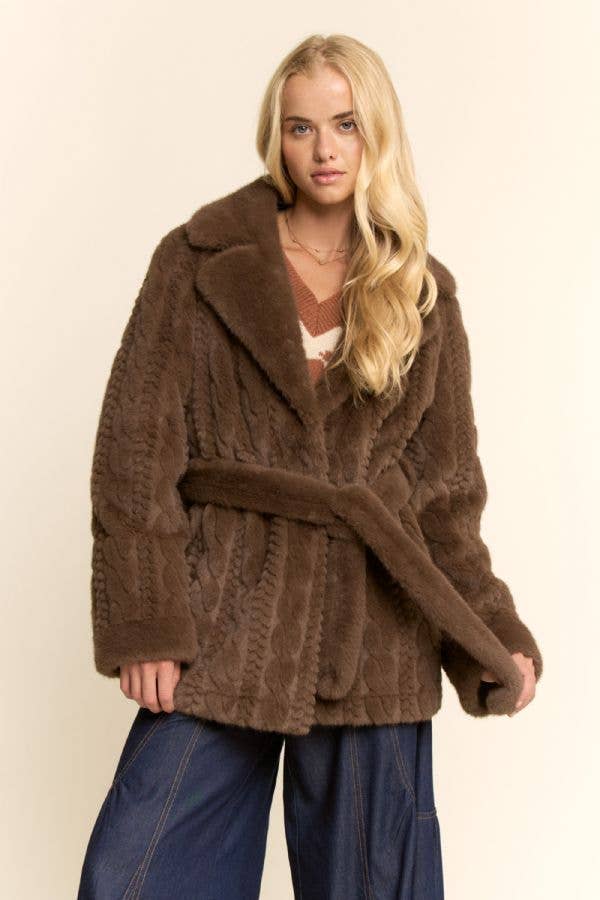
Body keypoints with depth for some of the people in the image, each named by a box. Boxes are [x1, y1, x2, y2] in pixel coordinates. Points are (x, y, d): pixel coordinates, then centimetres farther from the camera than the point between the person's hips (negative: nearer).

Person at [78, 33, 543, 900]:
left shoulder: (423, 294, 8)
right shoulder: (201, 262, 1)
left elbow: (445, 486, 10)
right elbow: (136, 445, -4)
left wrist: (496, 635, 2)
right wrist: (144, 623, -12)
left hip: (375, 633, 2)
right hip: (226, 620, -1)